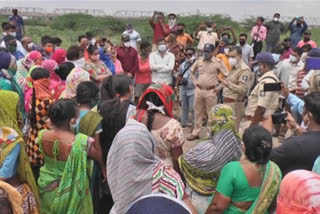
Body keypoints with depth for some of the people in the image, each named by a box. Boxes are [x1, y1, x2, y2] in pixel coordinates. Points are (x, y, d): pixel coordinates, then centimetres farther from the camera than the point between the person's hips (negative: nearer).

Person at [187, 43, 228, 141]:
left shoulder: (218, 62, -6)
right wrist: (195, 82, 12)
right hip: (199, 90, 4)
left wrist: (218, 86, -6)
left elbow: (226, 75, -4)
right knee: (197, 112, 11)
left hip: (211, 91, -4)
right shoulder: (199, 61, 5)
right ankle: (195, 133, 22)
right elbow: (192, 71, 22)